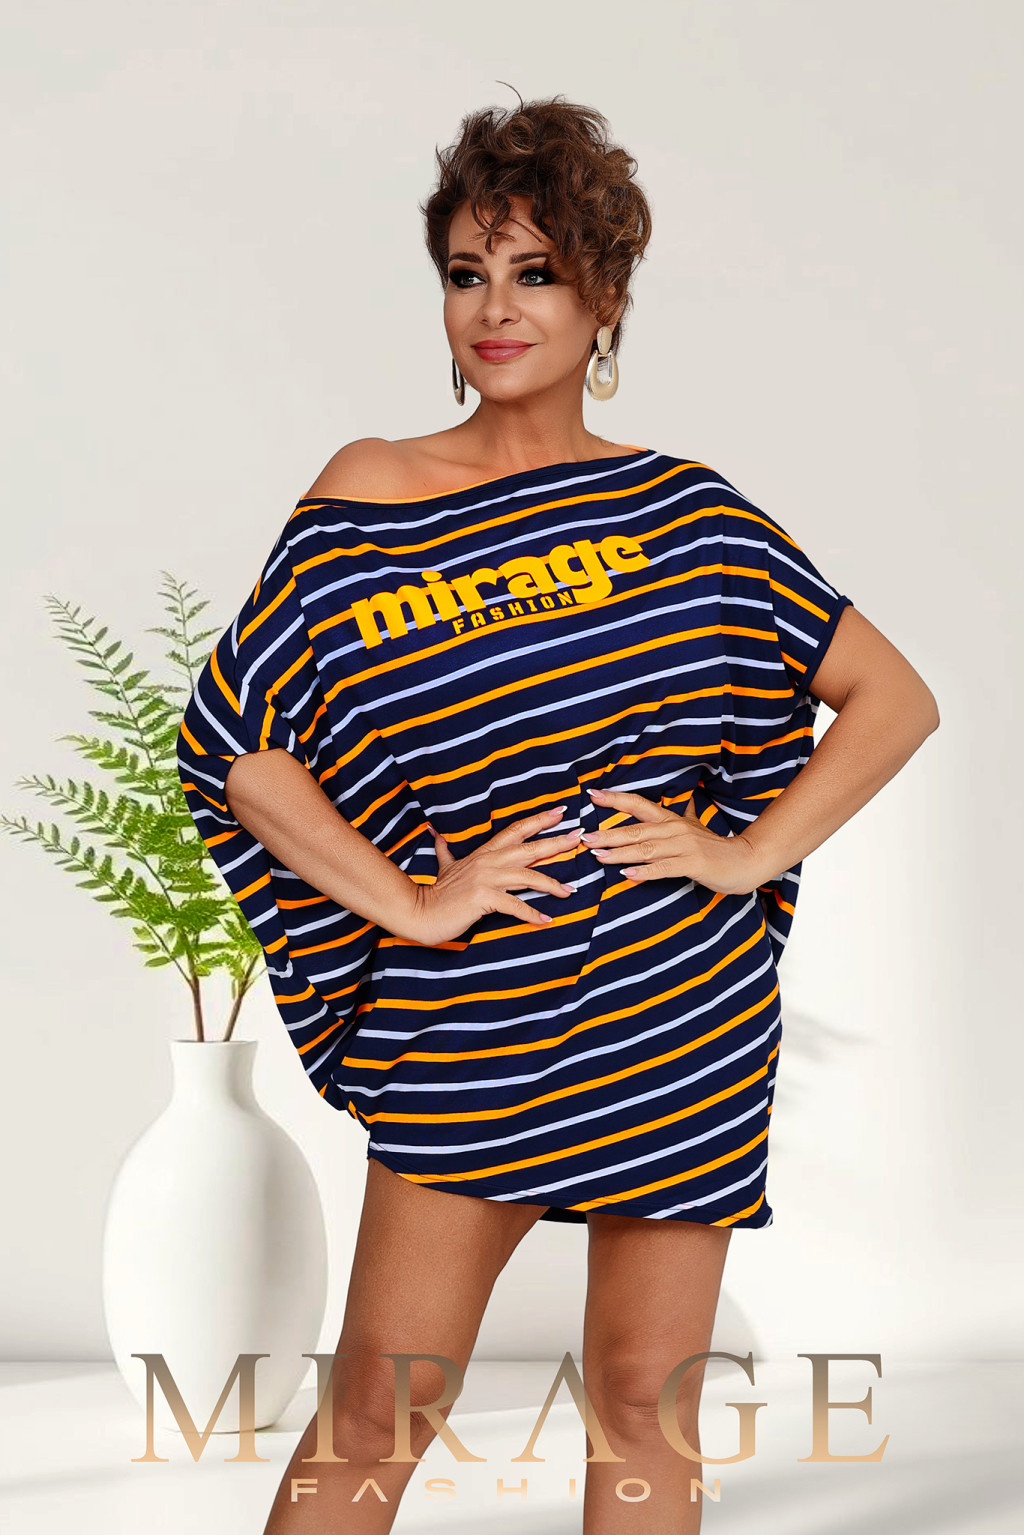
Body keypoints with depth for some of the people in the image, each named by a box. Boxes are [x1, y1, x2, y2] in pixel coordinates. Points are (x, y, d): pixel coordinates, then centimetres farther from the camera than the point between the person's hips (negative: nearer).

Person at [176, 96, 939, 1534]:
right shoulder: (369, 498, 0)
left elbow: (894, 699, 6)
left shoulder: (684, 508, 3)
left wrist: (748, 854, -5)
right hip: (467, 1035, -1)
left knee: (643, 1397, 9)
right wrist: (407, 901, -8)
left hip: (684, 1027, 1)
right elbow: (227, 739, -2)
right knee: (376, 1407, 2)